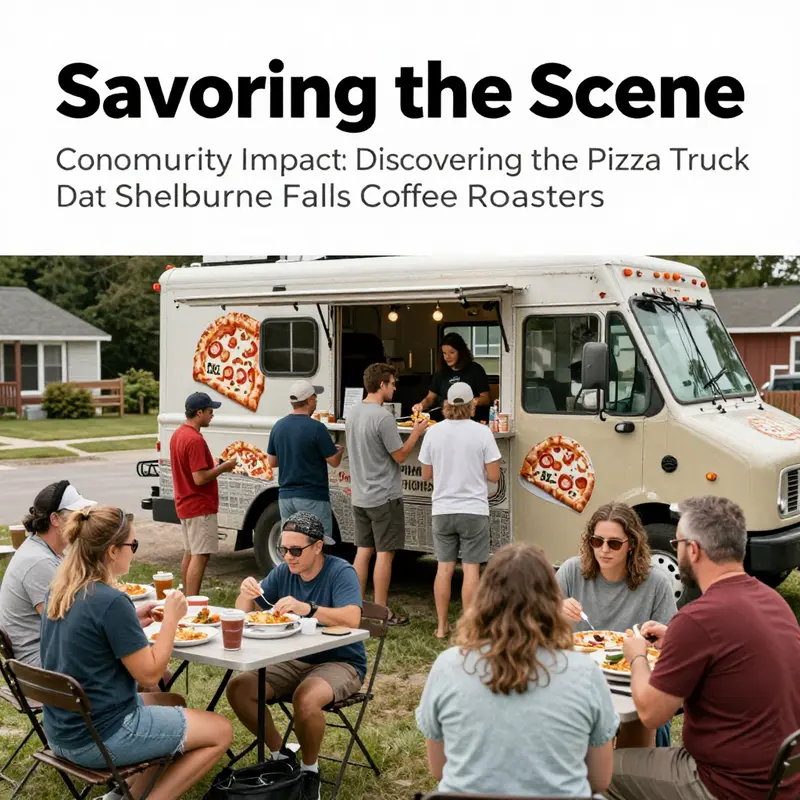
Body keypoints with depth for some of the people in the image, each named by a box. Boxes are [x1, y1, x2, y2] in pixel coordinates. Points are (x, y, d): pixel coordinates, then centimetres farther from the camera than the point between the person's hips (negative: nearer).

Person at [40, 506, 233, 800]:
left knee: (174, 702, 28)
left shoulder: (59, 591, 3)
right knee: (221, 731, 3)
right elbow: (149, 674, -17)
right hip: (99, 737, -9)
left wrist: (135, 623, 9)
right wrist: (171, 617, -7)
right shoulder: (110, 601, -23)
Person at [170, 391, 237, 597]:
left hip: (185, 505, 10)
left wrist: (218, 466, 14)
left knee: (190, 553, 16)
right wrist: (224, 467, -12)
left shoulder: (177, 435, 10)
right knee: (200, 556, -7)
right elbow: (200, 478, -25)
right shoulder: (195, 439, -21)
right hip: (200, 507, -10)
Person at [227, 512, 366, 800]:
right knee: (238, 689, -11)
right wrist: (246, 594, -21)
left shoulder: (340, 572, -16)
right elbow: (244, 611, 3)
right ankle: (280, 755, 8)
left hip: (339, 662, -6)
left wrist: (306, 608, -47)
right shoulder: (284, 571, 1)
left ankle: (310, 769, -7)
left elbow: (352, 618, -33)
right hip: (295, 660, 6)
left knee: (305, 699, -35)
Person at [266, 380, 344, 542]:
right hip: (312, 498, -6)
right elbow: (334, 461, -10)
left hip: (285, 496, 6)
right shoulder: (316, 428, -15)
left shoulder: (278, 427, 5)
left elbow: (272, 462, 13)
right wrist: (339, 449, 11)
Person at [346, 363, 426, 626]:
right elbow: (400, 455, -13)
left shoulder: (352, 413, 7)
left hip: (360, 496, 8)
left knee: (363, 550, 13)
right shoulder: (383, 417, -20)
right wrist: (416, 432, -1)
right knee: (384, 553, 0)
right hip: (384, 497, -8)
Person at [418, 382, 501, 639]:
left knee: (444, 568, 11)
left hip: (442, 511, 3)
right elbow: (493, 475, -7)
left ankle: (442, 626, 19)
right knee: (471, 569, 2)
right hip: (473, 510, -3)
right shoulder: (482, 432, -9)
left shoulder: (433, 432, -1)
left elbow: (426, 475, 6)